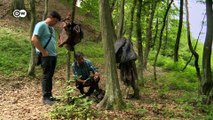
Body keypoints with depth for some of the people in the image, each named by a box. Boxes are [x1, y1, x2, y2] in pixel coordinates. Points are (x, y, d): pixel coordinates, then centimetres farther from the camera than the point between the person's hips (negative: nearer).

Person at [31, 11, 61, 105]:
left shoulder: (51, 28, 20)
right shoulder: (41, 25, -9)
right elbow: (34, 39, -17)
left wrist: (54, 52, 14)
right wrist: (43, 51, -17)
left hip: (53, 55, 9)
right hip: (45, 56, -9)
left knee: (50, 76, 11)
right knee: (46, 76, -6)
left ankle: (49, 96, 18)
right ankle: (45, 98, -1)